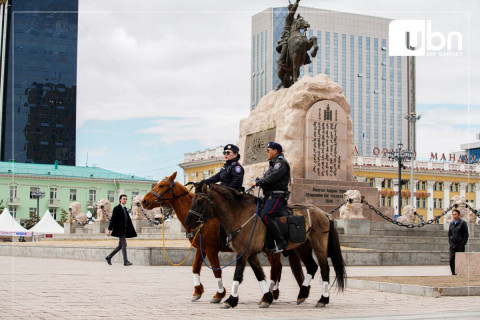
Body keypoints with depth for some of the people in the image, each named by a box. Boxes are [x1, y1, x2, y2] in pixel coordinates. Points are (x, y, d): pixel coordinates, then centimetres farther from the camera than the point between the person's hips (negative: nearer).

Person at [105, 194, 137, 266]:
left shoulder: (124, 209, 16)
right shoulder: (116, 209, -8)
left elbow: (128, 220, 16)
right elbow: (113, 220, -11)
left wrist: (132, 230, 13)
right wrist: (109, 230, -13)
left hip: (124, 230, 9)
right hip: (120, 230, -9)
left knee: (120, 245, 11)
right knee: (124, 245, -9)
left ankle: (109, 257, 21)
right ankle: (125, 261, -7)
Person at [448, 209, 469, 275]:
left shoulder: (463, 223, -1)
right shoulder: (451, 223, 13)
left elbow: (466, 234, -2)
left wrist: (463, 243, -9)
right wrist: (450, 241, 7)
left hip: (460, 245, -4)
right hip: (452, 245, 4)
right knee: (451, 259, -4)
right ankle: (453, 272, 4)